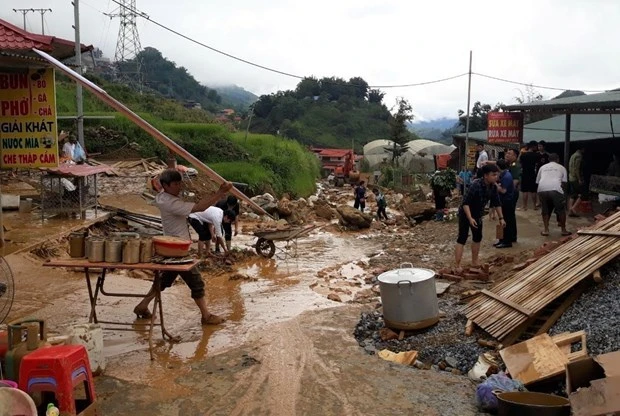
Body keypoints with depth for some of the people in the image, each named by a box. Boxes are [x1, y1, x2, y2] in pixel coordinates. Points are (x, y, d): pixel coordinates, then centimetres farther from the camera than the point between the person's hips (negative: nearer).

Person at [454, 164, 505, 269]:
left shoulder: (493, 187, -7)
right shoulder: (476, 185, -30)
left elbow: (496, 203, 6)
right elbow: (465, 203, -32)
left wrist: (501, 218, 5)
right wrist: (470, 218, -39)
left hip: (477, 214, 8)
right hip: (465, 213, -8)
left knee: (478, 237, 16)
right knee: (462, 239, -11)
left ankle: (474, 263, 28)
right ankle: (457, 266, -12)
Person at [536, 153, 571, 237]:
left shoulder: (542, 167, 29)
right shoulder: (561, 167, 23)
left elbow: (537, 181, 25)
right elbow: (564, 182, 16)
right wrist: (562, 189, 33)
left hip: (542, 189, 3)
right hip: (555, 189, -3)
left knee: (545, 210, 18)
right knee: (561, 210, 12)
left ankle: (546, 230, 17)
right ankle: (563, 230, 17)